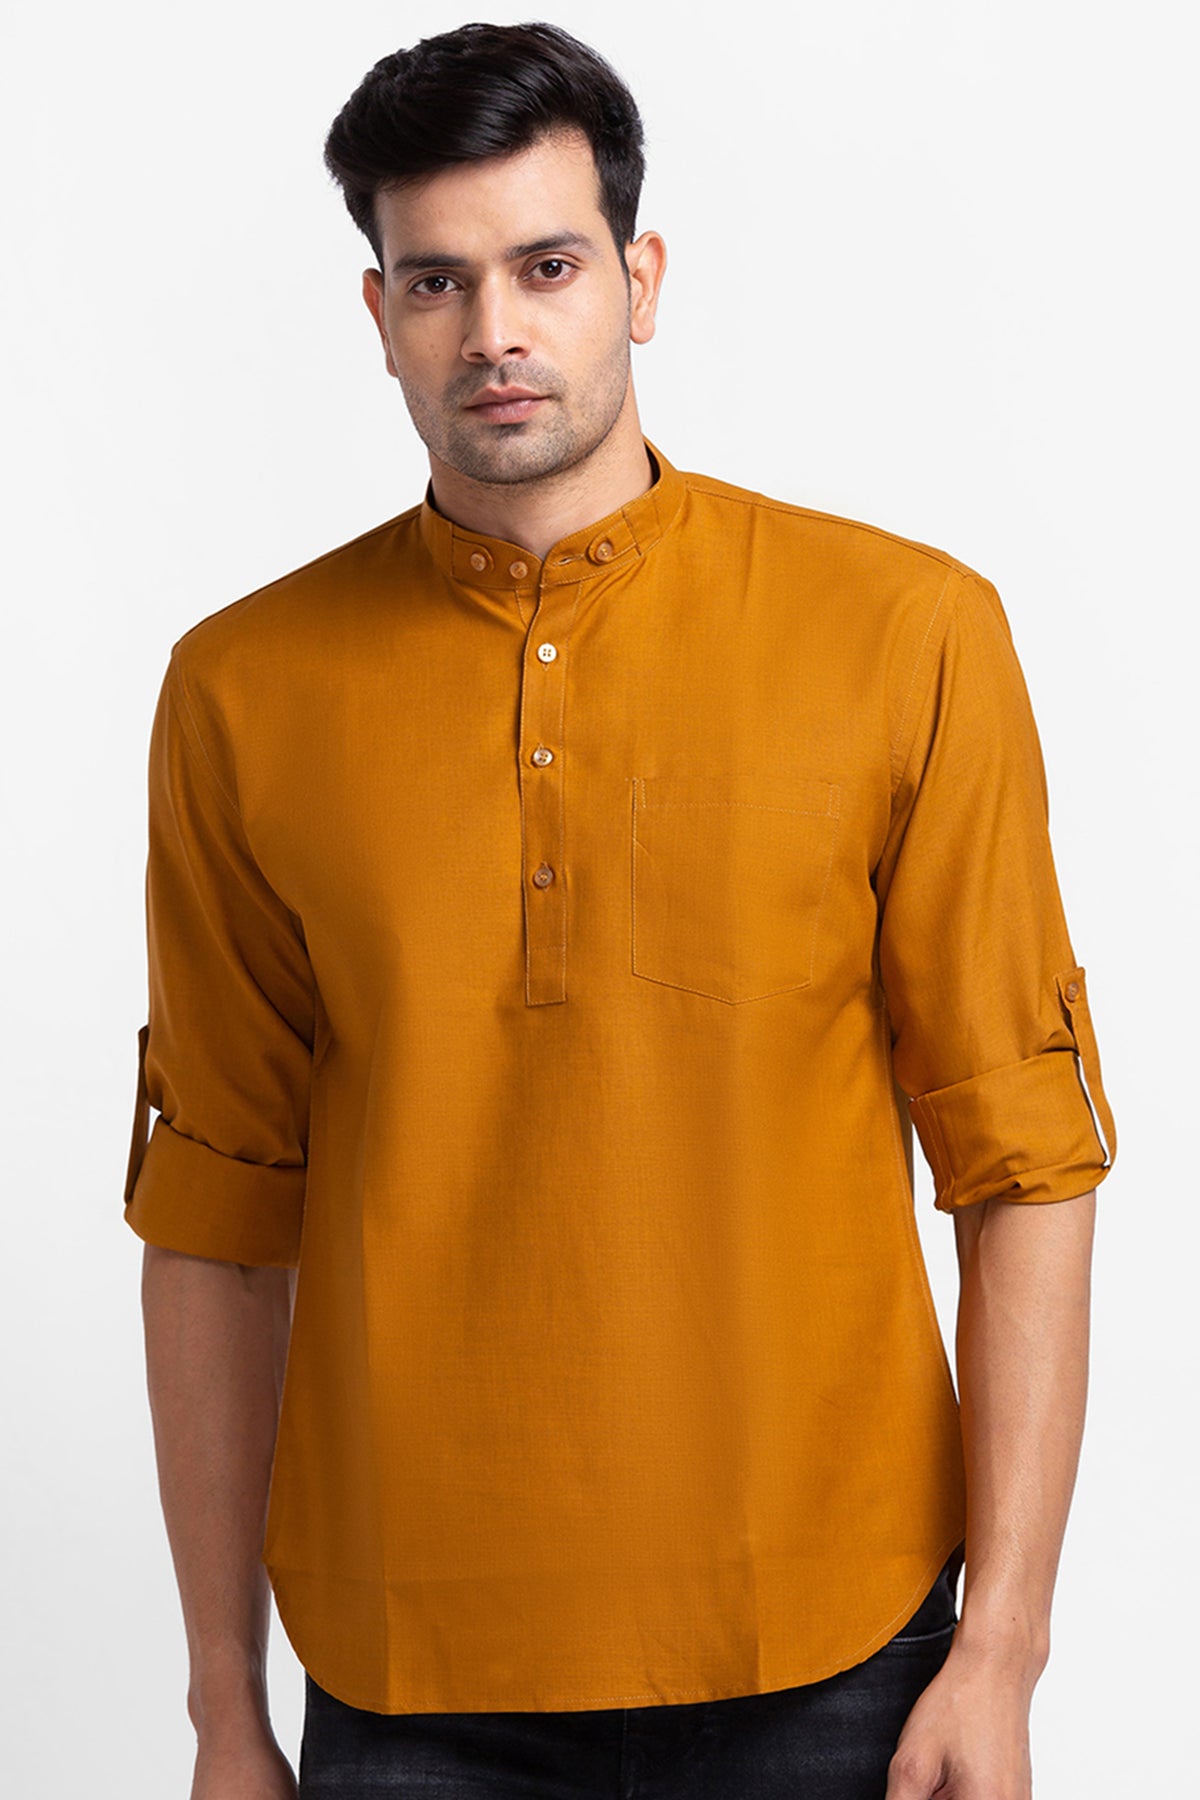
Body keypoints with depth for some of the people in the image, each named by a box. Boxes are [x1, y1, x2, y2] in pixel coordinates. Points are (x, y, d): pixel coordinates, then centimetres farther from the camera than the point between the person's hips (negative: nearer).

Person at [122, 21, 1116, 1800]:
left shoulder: (908, 633, -5)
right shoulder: (244, 694, 0)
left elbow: (1025, 1166, -3)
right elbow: (216, 1220, 3)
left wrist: (1001, 1652, -7)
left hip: (821, 1656, -1)